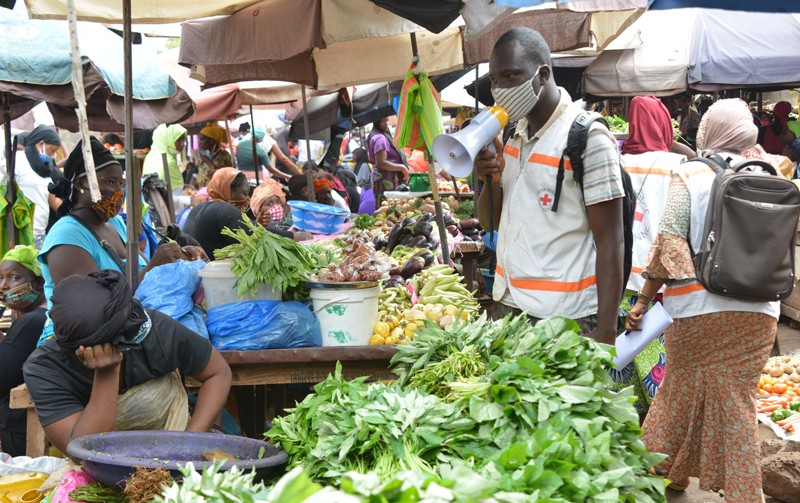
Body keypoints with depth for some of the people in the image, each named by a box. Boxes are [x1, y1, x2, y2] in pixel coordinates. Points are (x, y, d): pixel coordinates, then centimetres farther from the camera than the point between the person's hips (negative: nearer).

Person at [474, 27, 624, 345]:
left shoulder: (587, 137, -12)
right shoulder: (512, 135, 9)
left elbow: (609, 241, -13)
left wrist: (605, 332, -19)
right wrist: (491, 179, -7)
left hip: (568, 318, -6)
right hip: (509, 307, 6)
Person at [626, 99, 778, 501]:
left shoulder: (690, 176, -4)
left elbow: (670, 241, -12)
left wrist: (643, 301, -9)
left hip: (699, 308, -2)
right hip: (757, 313, 2)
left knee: (684, 389, 14)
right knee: (737, 400, 9)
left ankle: (665, 470, 31)